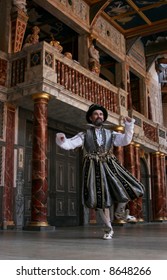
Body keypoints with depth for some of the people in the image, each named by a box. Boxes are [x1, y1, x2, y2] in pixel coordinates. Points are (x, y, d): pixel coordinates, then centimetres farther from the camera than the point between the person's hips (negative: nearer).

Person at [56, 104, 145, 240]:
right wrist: (61, 140, -25)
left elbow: (125, 140, -1)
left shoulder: (111, 134, 14)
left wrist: (129, 126, -15)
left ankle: (120, 209, 20)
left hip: (111, 167, 2)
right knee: (101, 199, 0)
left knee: (132, 189, -10)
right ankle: (109, 228, 20)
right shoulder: (84, 135, 8)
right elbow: (69, 144, -3)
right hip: (94, 169, -2)